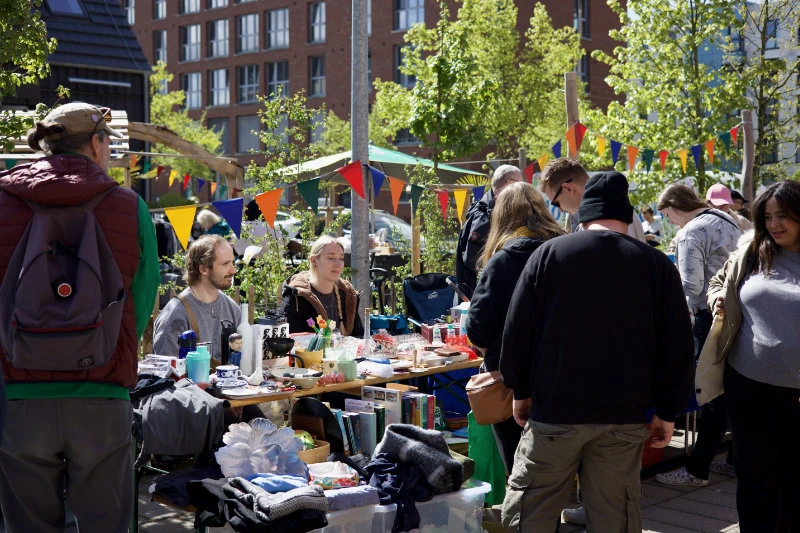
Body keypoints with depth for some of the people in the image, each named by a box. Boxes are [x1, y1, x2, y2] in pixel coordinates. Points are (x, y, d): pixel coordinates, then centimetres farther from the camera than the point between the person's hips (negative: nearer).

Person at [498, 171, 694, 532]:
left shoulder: (549, 253, -1)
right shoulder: (657, 264, 1)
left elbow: (518, 329, -1)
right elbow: (677, 345, 1)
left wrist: (520, 391, 9)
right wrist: (666, 411, 8)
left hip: (555, 409, -1)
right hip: (624, 414, 2)